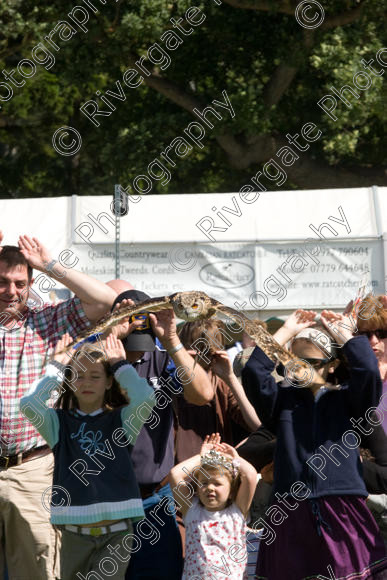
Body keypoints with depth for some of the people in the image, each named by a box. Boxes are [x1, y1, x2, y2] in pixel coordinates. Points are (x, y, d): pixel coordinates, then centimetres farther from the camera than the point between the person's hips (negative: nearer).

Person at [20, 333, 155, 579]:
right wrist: (55, 369, -3)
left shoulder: (120, 420, 5)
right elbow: (29, 404, -12)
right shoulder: (60, 422, 6)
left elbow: (145, 398, -15)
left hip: (116, 533, -2)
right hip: (74, 534, 2)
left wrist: (121, 366, -2)